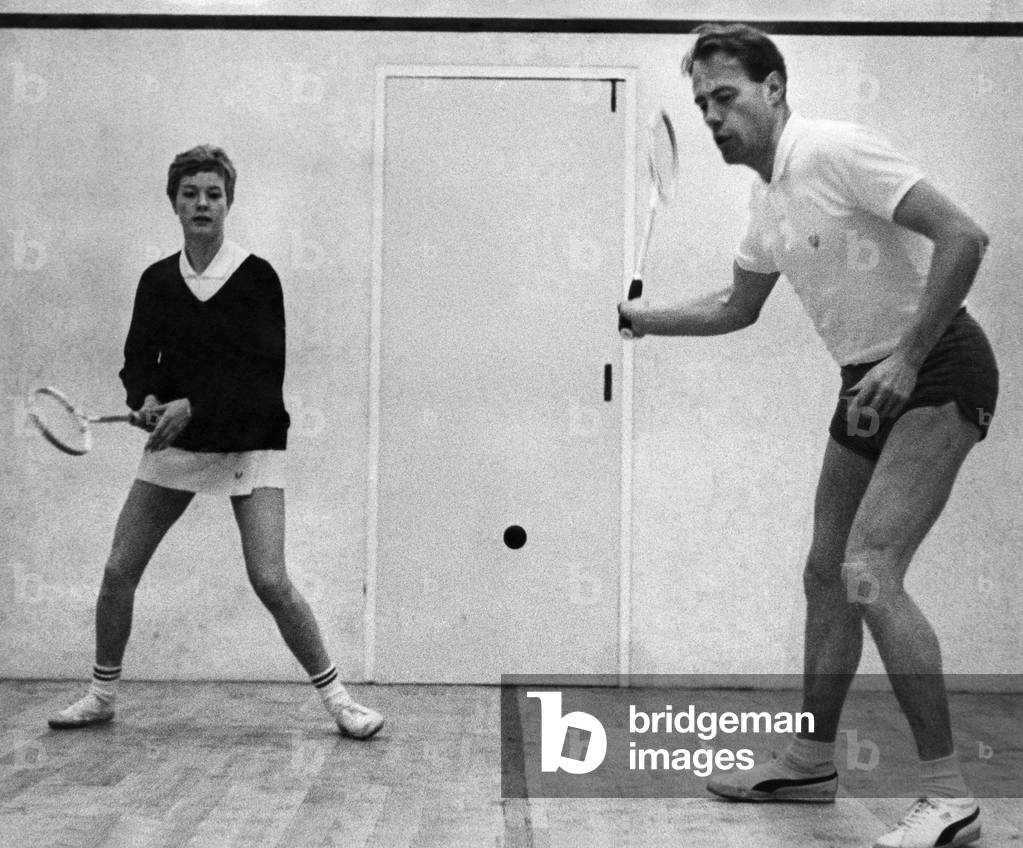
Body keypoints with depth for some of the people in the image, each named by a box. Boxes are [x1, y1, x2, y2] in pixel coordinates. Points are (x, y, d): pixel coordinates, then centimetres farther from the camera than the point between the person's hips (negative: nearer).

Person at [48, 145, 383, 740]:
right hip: (174, 442, 4)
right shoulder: (158, 280, 6)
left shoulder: (258, 277, -7)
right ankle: (102, 696, 23)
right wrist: (147, 398, -15)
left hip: (250, 442, -4)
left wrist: (193, 406, -21)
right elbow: (139, 360, 8)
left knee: (270, 580, -15)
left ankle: (337, 697, -1)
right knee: (119, 571, 3)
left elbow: (266, 373, -13)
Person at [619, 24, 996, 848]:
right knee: (826, 574, 13)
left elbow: (964, 236, -23)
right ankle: (811, 761, 28)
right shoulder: (767, 199, 11)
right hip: (870, 380, 9)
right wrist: (644, 316, 16)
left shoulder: (835, 150, -17)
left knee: (869, 575, -19)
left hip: (936, 371, -9)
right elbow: (738, 307, 27)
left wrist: (907, 359, -24)